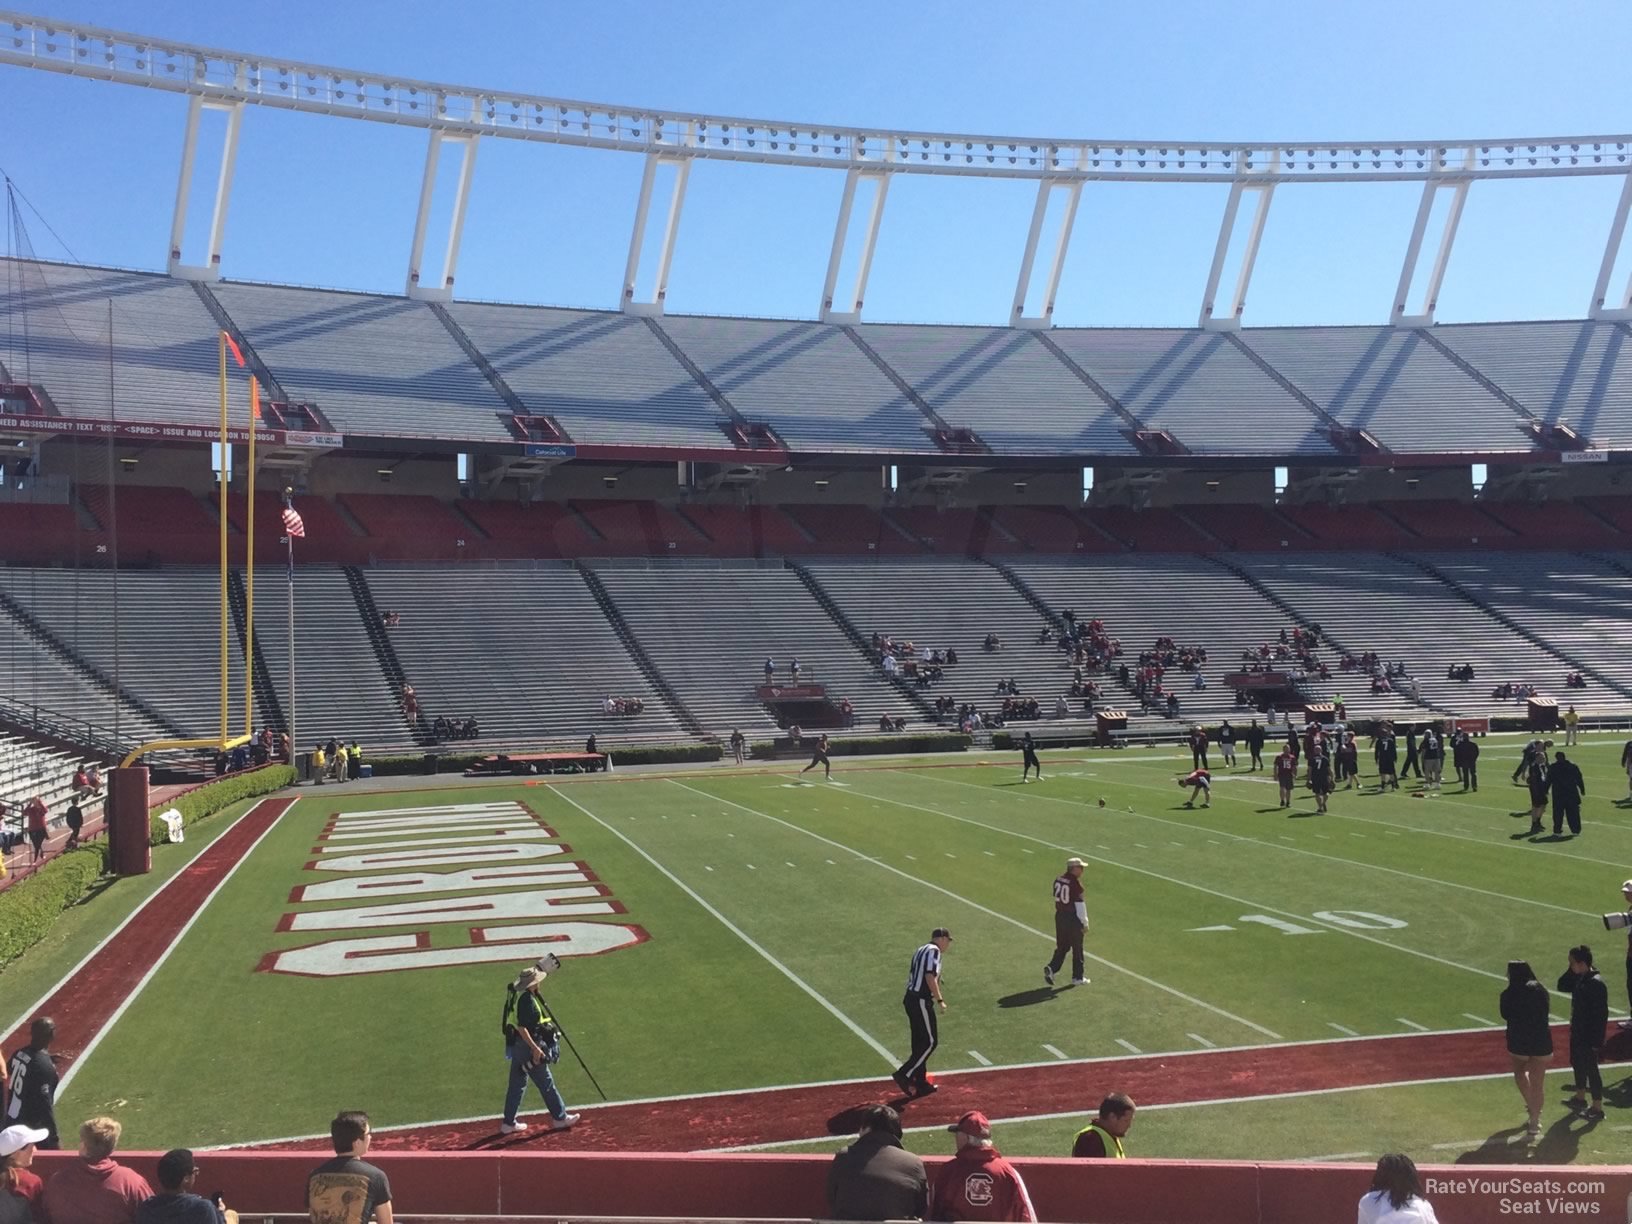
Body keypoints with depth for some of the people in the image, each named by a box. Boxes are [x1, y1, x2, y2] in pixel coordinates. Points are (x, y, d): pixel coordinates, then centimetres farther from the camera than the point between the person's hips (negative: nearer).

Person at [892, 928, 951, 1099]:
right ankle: (904, 1075, -8)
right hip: (921, 1001, -10)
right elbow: (930, 977, -19)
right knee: (930, 1041, -4)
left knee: (920, 1042, 13)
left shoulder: (921, 951, 20)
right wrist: (940, 1000, -14)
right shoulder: (934, 950, -8)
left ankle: (921, 1084, 18)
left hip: (910, 999, 10)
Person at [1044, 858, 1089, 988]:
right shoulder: (1075, 883, -18)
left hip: (1060, 916, 7)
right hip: (1073, 918, -6)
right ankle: (1077, 977, 18)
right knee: (1077, 949, 8)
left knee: (1061, 946, 15)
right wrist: (1085, 923, -10)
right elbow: (1079, 904, -17)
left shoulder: (1058, 879, 4)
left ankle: (1051, 968, -3)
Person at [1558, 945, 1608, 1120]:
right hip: (1577, 1032, 9)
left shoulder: (1596, 983, -25)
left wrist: (1597, 1040, -22)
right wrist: (1571, 971, -3)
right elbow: (1562, 986, 12)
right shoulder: (1579, 979, 2)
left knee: (1590, 1069, 0)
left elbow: (1601, 1014, -24)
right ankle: (1580, 1097, 39)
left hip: (1589, 1036, -9)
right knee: (1577, 1064, 22)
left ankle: (1598, 1108, 12)